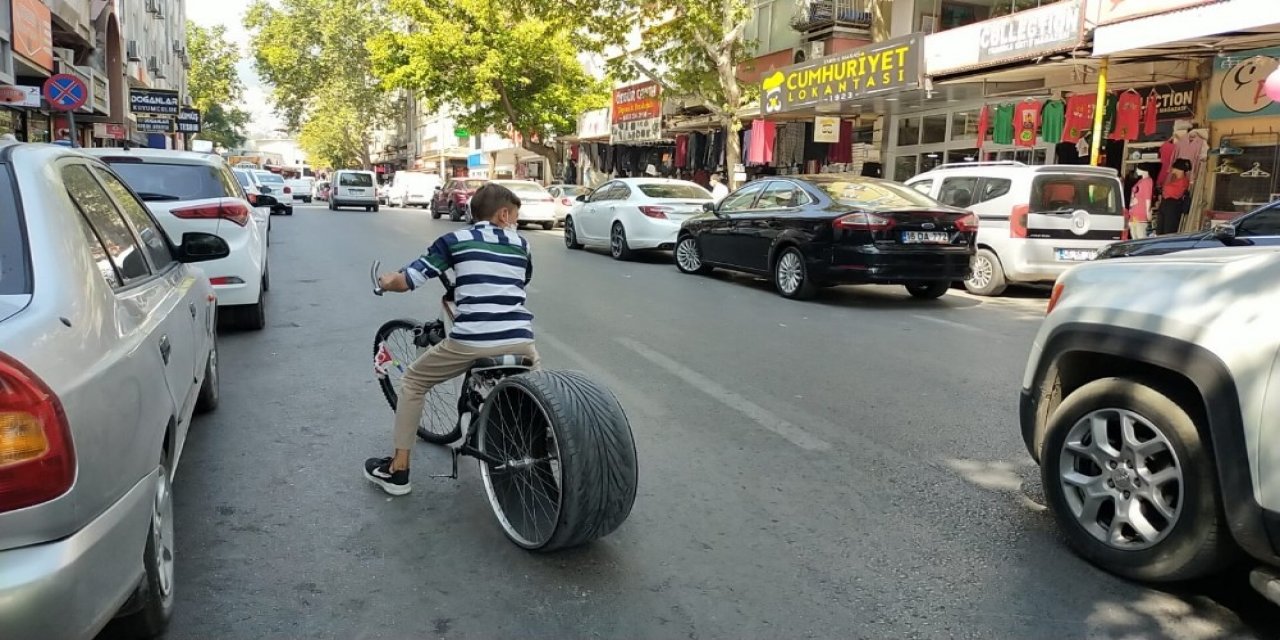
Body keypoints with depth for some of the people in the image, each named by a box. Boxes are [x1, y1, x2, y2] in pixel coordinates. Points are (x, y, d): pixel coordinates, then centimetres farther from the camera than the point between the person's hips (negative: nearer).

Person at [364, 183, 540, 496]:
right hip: (520, 340, 3)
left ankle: (398, 471, 24)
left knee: (413, 382, 22)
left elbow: (405, 282, 5)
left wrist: (387, 281, 28)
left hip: (470, 341, -2)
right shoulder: (521, 244, 16)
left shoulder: (454, 241, 7)